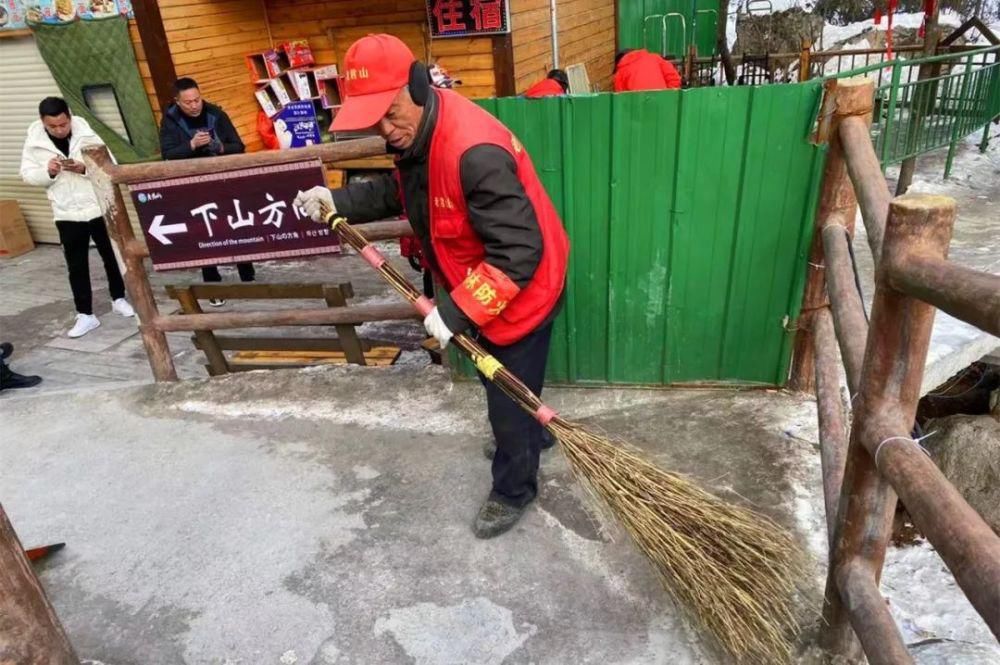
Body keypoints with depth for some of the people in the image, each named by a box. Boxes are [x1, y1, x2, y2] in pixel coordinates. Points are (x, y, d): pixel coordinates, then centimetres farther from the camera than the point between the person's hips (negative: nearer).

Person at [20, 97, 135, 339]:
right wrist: (47, 172, -18)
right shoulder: (34, 142, -3)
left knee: (111, 256, 13)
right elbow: (28, 175, 2)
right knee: (76, 266, 5)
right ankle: (85, 314, 12)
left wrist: (85, 168, -24)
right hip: (67, 214, 1)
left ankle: (118, 299, 33)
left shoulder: (87, 135, -7)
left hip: (100, 208, -1)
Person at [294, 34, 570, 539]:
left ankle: (513, 491, 31)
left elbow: (518, 253, -35)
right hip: (482, 291, 9)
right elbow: (400, 190, 15)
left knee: (508, 395, 7)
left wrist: (455, 313, -31)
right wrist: (340, 201, 0)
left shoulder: (474, 151, -36)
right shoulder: (414, 134, -4)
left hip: (521, 291, -9)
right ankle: (529, 434, 56)